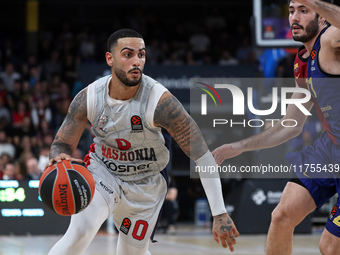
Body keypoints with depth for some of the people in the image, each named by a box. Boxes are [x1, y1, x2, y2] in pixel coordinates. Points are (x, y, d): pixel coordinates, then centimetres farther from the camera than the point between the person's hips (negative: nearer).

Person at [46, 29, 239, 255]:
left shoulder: (160, 102, -31)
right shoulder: (89, 98, -21)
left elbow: (203, 156, -29)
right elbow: (62, 144, -8)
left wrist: (220, 214, -32)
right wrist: (60, 159, -36)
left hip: (145, 185, 0)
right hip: (101, 171, 1)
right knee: (79, 233, -24)